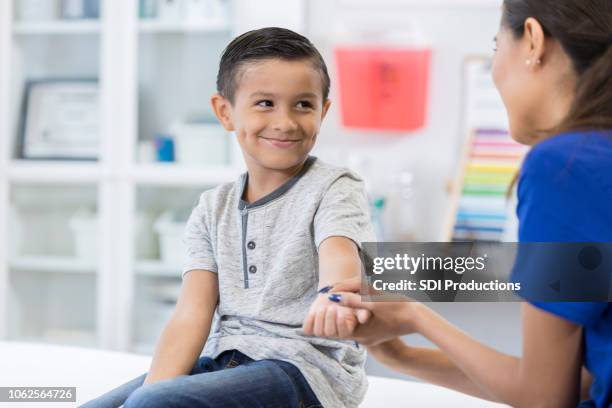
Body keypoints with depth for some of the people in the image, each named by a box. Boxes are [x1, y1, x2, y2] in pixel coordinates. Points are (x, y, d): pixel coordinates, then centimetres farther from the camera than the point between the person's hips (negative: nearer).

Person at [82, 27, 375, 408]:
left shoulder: (334, 189, -2)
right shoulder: (213, 209, 11)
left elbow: (339, 255, -25)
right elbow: (191, 316, 1)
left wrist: (332, 295, -49)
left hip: (307, 366, -6)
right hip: (225, 360, 6)